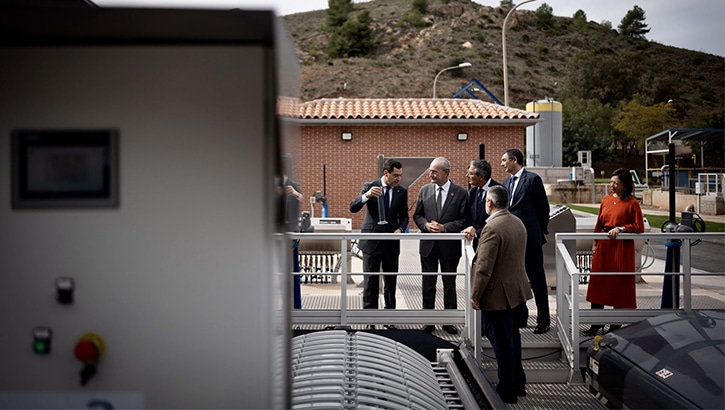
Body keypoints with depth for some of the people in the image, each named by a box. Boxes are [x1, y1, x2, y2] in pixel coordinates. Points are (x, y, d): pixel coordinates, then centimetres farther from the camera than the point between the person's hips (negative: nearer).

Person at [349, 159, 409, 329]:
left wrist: (400, 229, -12)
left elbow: (404, 216, 9)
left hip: (391, 242, 3)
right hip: (371, 241, -3)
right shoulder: (369, 186, -6)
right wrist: (366, 195, -31)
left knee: (391, 281, 10)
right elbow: (353, 208, -13)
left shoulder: (402, 192, 3)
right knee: (370, 281, 1)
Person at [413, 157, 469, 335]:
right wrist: (426, 225, -12)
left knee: (449, 285, 9)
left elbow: (464, 220, -7)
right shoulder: (425, 190, 4)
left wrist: (445, 227, -18)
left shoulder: (460, 193, -6)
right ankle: (428, 321, 17)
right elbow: (417, 215, 8)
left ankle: (449, 322, 19)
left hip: (449, 246, -2)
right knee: (428, 285, 8)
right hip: (428, 244, 3)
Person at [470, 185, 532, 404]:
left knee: (502, 343, 3)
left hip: (498, 295, -8)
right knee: (513, 338, 20)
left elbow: (484, 267, -23)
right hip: (518, 291, 9)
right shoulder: (518, 223, 6)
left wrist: (475, 295, -14)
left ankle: (507, 390, 14)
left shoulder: (492, 228, -22)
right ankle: (518, 383, 31)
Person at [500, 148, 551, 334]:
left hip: (530, 237, -7)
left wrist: (542, 230, 1)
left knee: (537, 279, 0)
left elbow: (543, 207, -5)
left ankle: (543, 320, 7)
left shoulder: (532, 179, -8)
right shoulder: (506, 182, 13)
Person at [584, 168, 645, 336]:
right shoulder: (606, 199, 8)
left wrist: (620, 229, -18)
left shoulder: (632, 203, -7)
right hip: (604, 245, 5)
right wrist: (595, 244, 11)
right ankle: (597, 323, 16)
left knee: (619, 284, 4)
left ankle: (616, 324, 16)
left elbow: (639, 227, -8)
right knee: (598, 283, 6)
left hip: (622, 247, -5)